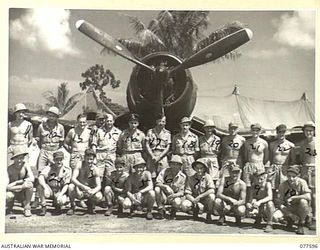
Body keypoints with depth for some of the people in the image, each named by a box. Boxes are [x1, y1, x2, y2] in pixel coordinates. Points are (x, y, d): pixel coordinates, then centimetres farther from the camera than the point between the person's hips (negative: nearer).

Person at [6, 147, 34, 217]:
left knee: (30, 184, -30)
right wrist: (21, 187, -37)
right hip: (13, 191, -1)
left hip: (23, 193, 1)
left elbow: (32, 178, -25)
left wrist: (17, 182, -30)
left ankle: (27, 208, -13)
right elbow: (6, 186, -24)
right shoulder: (9, 169, -17)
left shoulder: (25, 165, -13)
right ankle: (9, 206, 5)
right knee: (7, 196, -35)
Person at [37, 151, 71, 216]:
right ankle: (43, 207, -14)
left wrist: (60, 195, -27)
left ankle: (57, 205, 7)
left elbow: (66, 185, -10)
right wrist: (46, 188, -45)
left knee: (62, 201, -33)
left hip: (60, 192, -1)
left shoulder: (67, 169, -9)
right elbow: (40, 177, -28)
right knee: (41, 185, -30)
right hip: (49, 190, 1)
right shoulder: (49, 168, -11)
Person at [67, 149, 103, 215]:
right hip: (78, 191, -1)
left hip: (89, 192, 1)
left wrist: (92, 192, -37)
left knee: (99, 197, -29)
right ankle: (72, 206, -7)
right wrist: (83, 187, -46)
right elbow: (73, 179, -29)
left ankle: (90, 203, 8)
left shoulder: (95, 170, -11)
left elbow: (99, 186, -14)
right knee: (71, 186, -33)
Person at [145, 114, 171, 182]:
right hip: (151, 156, 0)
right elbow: (147, 146, 2)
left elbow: (167, 148, 3)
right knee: (152, 178, -5)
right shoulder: (150, 132, 9)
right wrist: (153, 156, -10)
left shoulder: (167, 133, 10)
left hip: (162, 157, 0)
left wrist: (159, 157, -9)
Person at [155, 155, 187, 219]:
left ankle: (173, 211, 5)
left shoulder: (183, 177, -7)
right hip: (164, 196, 1)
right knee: (157, 189, -30)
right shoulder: (165, 171, -7)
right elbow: (157, 183, -18)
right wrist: (166, 187, -39)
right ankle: (161, 211, -12)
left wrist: (174, 195, -30)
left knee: (177, 202, -35)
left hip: (175, 196, -1)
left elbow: (181, 192, -8)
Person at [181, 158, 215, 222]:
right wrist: (194, 201, -25)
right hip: (194, 199, 1)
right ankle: (196, 210, 4)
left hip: (205, 200, -1)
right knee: (184, 206, -28)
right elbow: (187, 194, -8)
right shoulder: (191, 178, -4)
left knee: (211, 196, -34)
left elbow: (212, 190, -24)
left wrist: (199, 197, -28)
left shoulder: (207, 177, -9)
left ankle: (209, 215, -10)